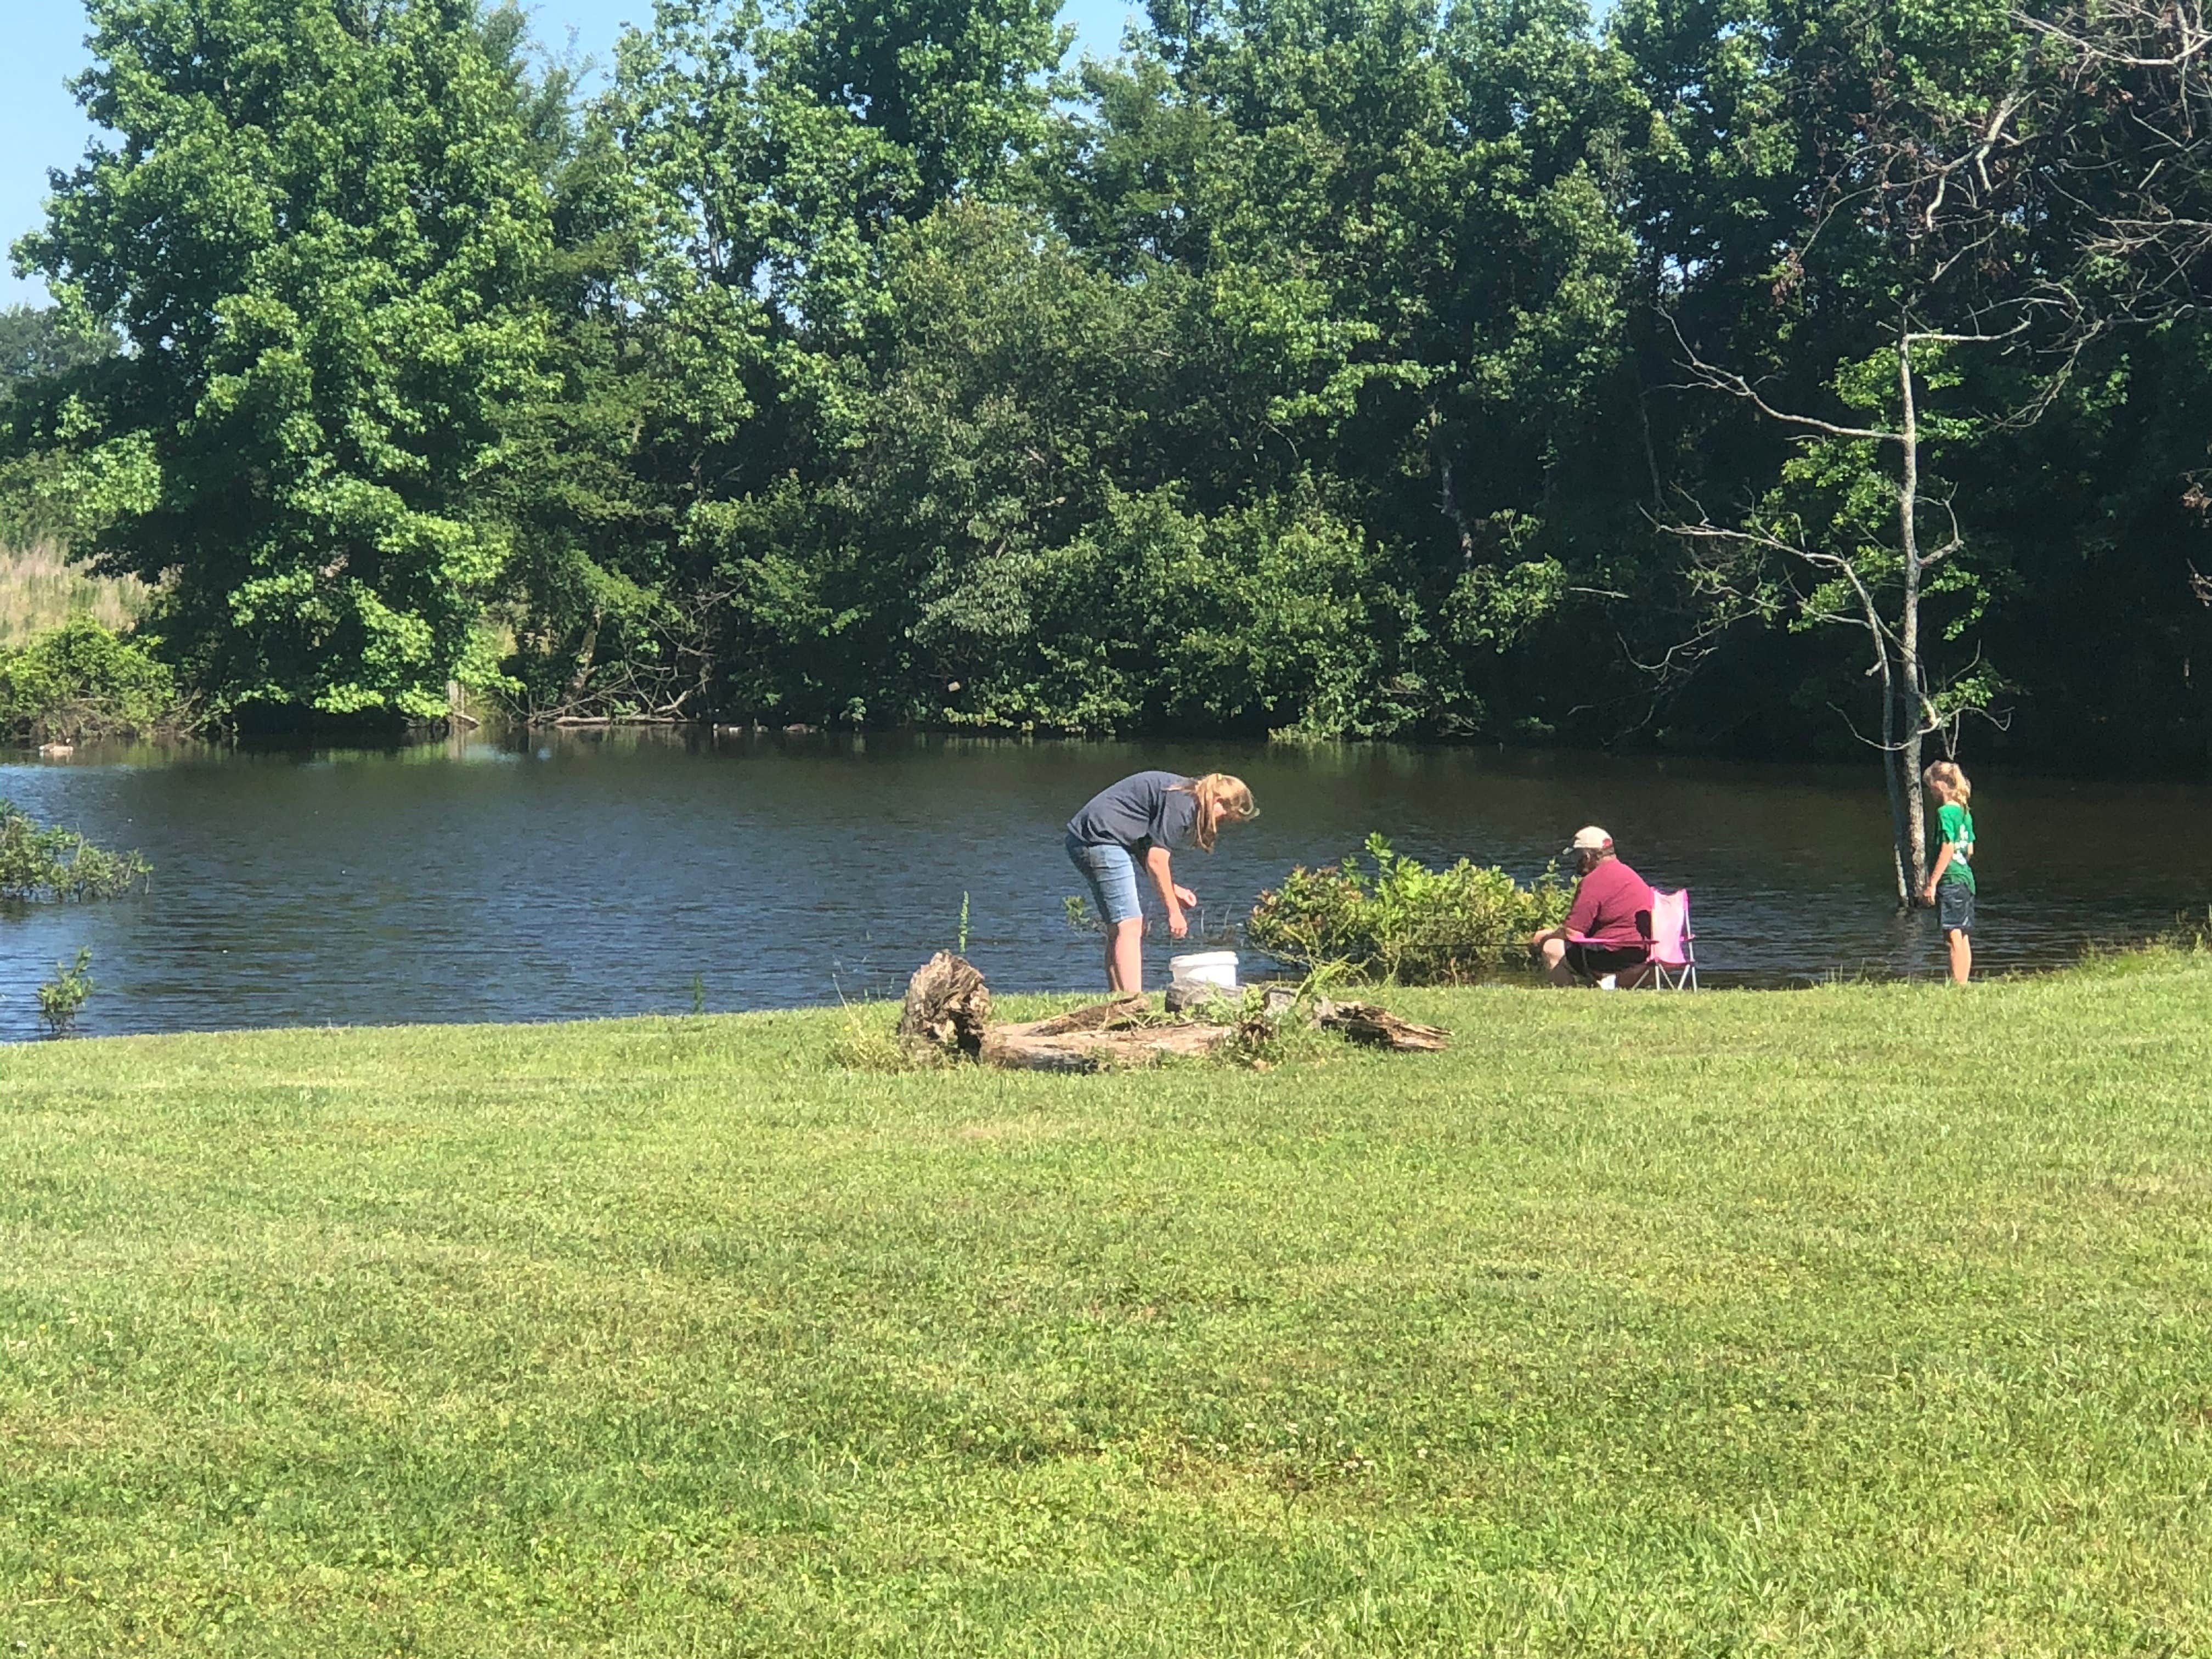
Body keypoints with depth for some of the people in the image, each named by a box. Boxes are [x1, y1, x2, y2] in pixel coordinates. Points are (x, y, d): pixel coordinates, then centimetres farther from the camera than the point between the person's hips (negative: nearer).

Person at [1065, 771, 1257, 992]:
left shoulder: (1185, 798, 16)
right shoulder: (1181, 802, -15)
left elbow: (1147, 849, 18)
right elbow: (1156, 859, -17)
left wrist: (1173, 889, 11)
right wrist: (1173, 911, -12)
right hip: (1101, 839, -11)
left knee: (1119, 928, 10)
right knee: (1129, 925, -15)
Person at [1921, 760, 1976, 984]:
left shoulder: (1945, 812, -12)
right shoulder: (1965, 812, 13)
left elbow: (1948, 850, -18)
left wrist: (1932, 884, -16)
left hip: (1950, 881, -9)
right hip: (1966, 879, 9)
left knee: (1954, 937, -9)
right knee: (1964, 939, 11)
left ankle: (1957, 985, -11)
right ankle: (1963, 984, 15)